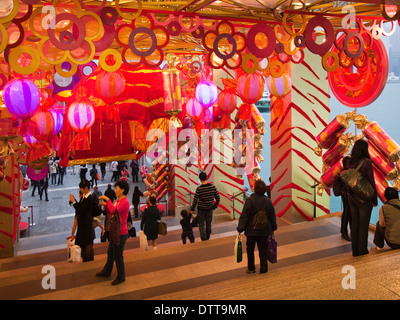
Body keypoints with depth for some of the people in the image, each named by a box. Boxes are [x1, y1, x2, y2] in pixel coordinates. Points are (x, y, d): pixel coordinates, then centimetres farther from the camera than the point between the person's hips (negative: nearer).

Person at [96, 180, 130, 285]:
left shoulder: (125, 202, -21)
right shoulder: (117, 200, 9)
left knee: (118, 256, 3)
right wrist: (105, 205, 0)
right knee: (110, 253, 24)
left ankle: (121, 277, 19)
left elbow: (114, 210, -36)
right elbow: (110, 212, 16)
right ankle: (106, 272, 42)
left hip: (120, 233, -10)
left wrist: (107, 199, -26)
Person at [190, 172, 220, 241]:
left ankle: (204, 239, 1)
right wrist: (215, 206, 15)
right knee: (208, 224, 19)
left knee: (201, 225, 9)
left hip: (201, 209, -3)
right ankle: (207, 238, 32)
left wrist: (192, 209, 3)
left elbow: (195, 200, -10)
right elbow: (217, 197, -1)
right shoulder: (212, 187, -9)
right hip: (210, 209, 3)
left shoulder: (199, 189, -17)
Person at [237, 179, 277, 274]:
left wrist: (240, 229, -7)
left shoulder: (250, 200, -16)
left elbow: (244, 216, -14)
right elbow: (272, 216, 5)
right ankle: (263, 269, 16)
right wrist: (273, 228, 18)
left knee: (250, 249, 15)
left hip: (251, 230, -2)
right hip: (264, 231, 3)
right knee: (263, 250, 13)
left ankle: (251, 268, 23)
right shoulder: (268, 201, -5)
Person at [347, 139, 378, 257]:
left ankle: (355, 251, 23)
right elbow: (371, 182, -12)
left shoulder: (351, 163, 2)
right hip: (364, 198, -6)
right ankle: (362, 252, 10)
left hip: (352, 197, 6)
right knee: (363, 226, 3)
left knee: (354, 224, 13)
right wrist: (375, 199, -3)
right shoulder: (366, 162, -15)